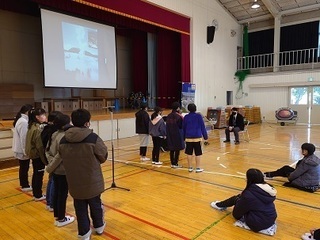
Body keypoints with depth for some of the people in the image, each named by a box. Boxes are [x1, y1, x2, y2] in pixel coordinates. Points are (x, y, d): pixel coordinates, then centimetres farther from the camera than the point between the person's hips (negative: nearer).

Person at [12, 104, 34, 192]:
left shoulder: (20, 119, 10)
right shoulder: (24, 122, -23)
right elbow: (24, 138, -24)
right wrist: (26, 151, -19)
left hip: (20, 149, 10)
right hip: (23, 150, -10)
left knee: (23, 167, 18)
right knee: (24, 168, 2)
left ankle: (23, 184, 30)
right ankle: (25, 186, 14)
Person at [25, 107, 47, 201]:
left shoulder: (32, 126, 6)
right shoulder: (38, 129, -22)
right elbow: (40, 146, -22)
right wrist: (45, 159, -16)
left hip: (33, 153, 9)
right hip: (38, 155, -9)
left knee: (36, 174, 17)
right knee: (39, 174, 3)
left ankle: (35, 193, 29)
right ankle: (38, 195, 14)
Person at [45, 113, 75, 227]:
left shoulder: (54, 134, 4)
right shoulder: (63, 137, -23)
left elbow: (47, 151, 7)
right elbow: (60, 155, -23)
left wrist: (51, 163, -3)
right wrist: (50, 168, -11)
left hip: (55, 170, 9)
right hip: (63, 171, -9)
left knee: (56, 193, 18)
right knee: (63, 194, 6)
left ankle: (57, 217, 33)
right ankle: (61, 219, 21)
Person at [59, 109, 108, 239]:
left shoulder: (63, 140, -8)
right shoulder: (93, 138, -21)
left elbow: (63, 158, 4)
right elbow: (104, 156, -9)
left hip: (74, 182, 2)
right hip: (92, 181, -2)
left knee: (80, 208, 18)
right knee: (95, 205, 21)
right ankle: (99, 226, 42)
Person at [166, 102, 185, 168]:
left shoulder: (169, 116, 4)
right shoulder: (179, 116, -14)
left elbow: (167, 125, 7)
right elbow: (181, 126, -9)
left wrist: (168, 134, 13)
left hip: (170, 135, 6)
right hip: (177, 135, -6)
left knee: (171, 149, 13)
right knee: (177, 149, 3)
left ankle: (172, 163, 20)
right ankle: (175, 164, 7)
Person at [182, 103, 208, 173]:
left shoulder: (186, 117, 3)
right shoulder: (198, 116, -4)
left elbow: (183, 128, 9)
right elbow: (202, 127, -3)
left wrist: (184, 137, 18)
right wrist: (205, 136, 4)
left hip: (188, 137, 3)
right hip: (197, 137, -3)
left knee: (189, 153, 8)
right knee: (198, 153, 3)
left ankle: (190, 167, 15)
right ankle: (198, 168, 6)